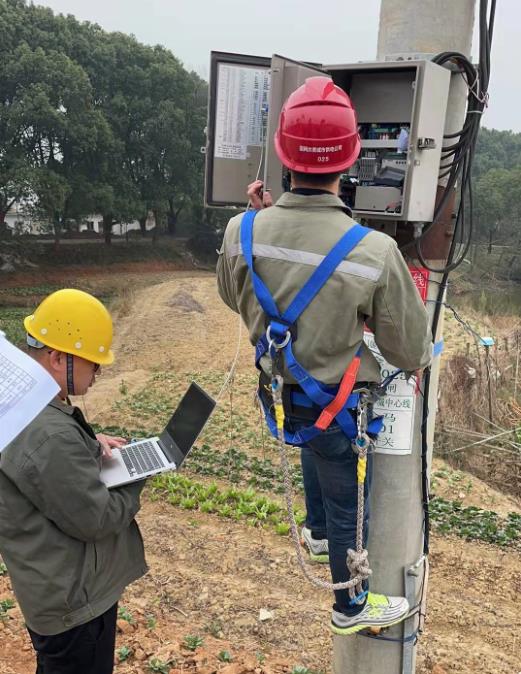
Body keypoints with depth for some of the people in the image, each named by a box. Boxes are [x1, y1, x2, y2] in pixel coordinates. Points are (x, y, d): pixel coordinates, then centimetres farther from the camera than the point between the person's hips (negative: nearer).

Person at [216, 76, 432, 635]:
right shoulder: (374, 253, -32)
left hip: (278, 393, 5)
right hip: (337, 405, -5)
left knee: (316, 446, 37)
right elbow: (411, 350, -16)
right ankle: (351, 608, 45)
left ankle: (317, 535, 61)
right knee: (348, 504, 19)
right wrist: (419, 357, 8)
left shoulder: (242, 231, -19)